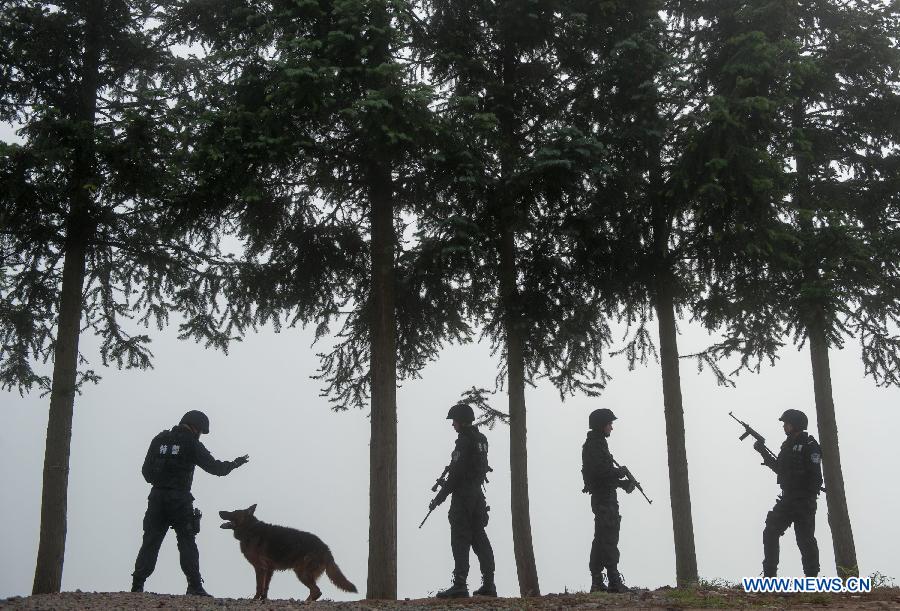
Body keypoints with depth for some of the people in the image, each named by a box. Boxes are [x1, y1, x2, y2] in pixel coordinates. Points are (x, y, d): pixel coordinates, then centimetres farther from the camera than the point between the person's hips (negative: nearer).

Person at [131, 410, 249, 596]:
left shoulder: (159, 440, 10)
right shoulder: (191, 444, -3)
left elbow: (146, 470, 11)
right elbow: (214, 467, -2)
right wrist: (235, 463, 13)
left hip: (157, 497, 4)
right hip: (180, 499, -4)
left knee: (150, 542, 7)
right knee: (187, 543, 2)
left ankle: (137, 584, 1)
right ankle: (195, 586, -3)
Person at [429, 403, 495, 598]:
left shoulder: (464, 441, -16)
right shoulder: (481, 439, 12)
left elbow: (456, 473, -19)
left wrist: (440, 497, -14)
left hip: (463, 496, -9)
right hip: (478, 495, 9)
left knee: (460, 541, -7)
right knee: (480, 540, 11)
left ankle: (460, 585, -11)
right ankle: (488, 584, 13)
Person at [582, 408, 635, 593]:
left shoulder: (594, 443, 19)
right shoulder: (596, 444, -13)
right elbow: (602, 471, -24)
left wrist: (622, 482, 14)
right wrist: (621, 472, -8)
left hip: (600, 496, 11)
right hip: (604, 497, -11)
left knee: (601, 540, 12)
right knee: (609, 539, -11)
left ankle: (597, 583, 14)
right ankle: (614, 582, -12)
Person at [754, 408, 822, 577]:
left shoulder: (810, 446, -10)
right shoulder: (788, 445, 15)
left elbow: (815, 475, -16)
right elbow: (780, 469, 23)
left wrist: (810, 499, -22)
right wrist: (764, 453, 16)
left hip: (804, 501, -8)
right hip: (787, 499, 8)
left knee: (805, 540, -5)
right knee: (770, 533, 5)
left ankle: (812, 578, 3)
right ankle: (769, 575, 10)